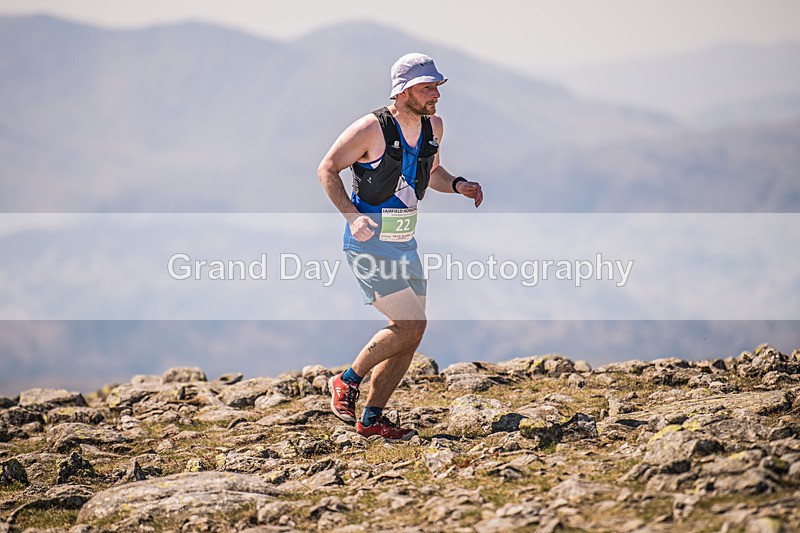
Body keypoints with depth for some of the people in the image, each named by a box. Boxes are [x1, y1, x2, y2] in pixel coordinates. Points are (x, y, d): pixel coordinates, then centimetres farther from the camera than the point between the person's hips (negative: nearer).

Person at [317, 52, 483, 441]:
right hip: (369, 243, -8)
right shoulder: (372, 128, -17)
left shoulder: (433, 127, 5)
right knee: (410, 324, -15)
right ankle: (347, 381, 5)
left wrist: (457, 185, 1)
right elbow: (327, 169, -10)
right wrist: (352, 215, -23)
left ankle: (372, 419, 16)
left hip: (404, 242, 8)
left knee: (410, 332, 5)